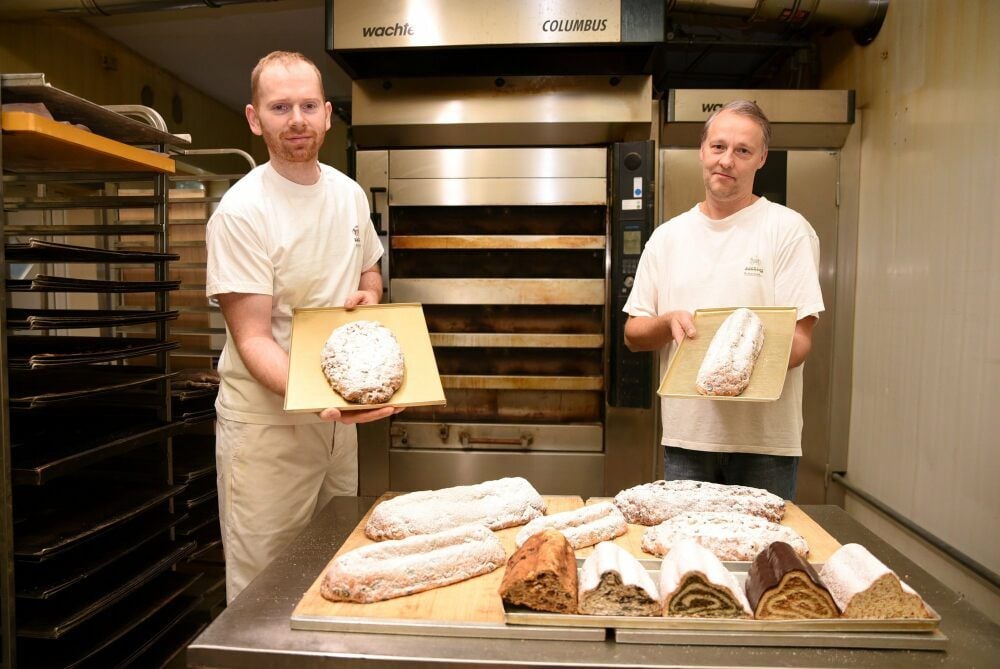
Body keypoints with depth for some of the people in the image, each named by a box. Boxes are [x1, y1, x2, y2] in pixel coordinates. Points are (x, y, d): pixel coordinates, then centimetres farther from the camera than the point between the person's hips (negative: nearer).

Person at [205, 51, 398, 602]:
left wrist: (368, 296, -4)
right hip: (267, 421, -6)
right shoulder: (242, 212, -17)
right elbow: (253, 338, -19)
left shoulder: (349, 194, 4)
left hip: (340, 414, 7)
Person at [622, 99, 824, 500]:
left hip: (766, 441, -2)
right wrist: (669, 323, -13)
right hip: (685, 437, 3)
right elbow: (633, 335, 9)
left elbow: (800, 338, -7)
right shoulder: (668, 236, 9)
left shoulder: (788, 230, -2)